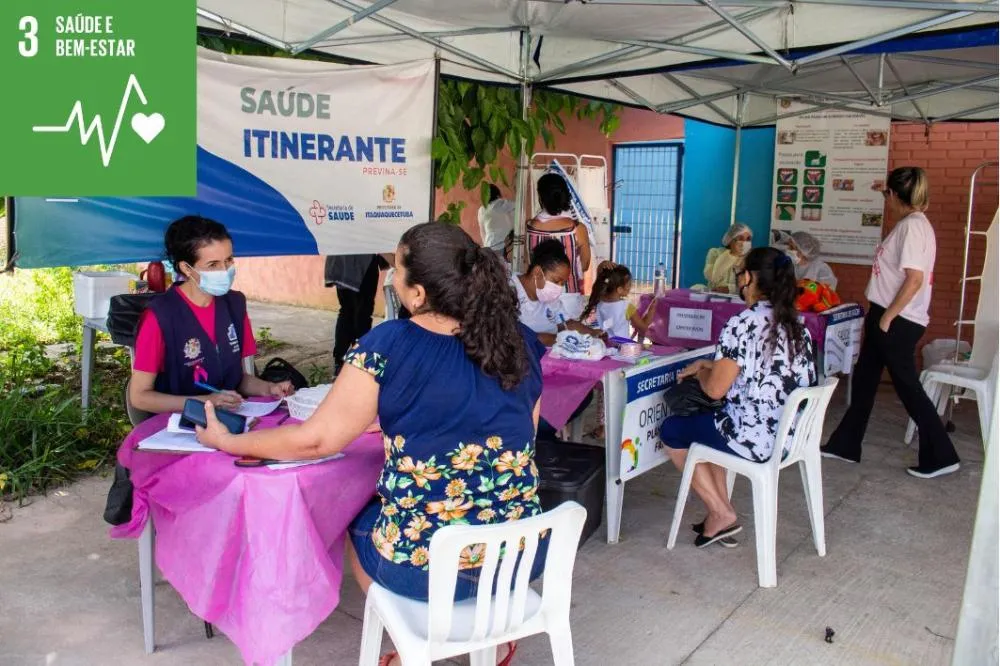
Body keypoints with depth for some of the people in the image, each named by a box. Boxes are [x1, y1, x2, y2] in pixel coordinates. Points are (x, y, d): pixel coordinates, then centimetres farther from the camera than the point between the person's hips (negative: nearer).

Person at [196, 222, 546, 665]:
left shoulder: (386, 346, -17)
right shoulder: (522, 342, -3)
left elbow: (316, 440, -9)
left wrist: (226, 441, 7)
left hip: (426, 566, -4)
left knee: (357, 523, 29)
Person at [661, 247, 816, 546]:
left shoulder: (743, 324, -19)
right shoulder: (796, 324, 7)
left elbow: (715, 389, -18)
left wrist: (699, 371, 3)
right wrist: (711, 365, 17)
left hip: (755, 439, -8)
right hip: (791, 433, 9)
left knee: (671, 430, 14)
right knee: (708, 421, 30)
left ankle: (722, 514, 14)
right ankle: (721, 516, 25)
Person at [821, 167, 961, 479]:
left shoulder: (912, 226, -16)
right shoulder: (912, 224, 13)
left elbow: (914, 280, -23)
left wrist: (887, 317, -18)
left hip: (897, 321, -10)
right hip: (888, 317, 10)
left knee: (907, 386, 0)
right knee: (863, 381, 14)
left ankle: (940, 457, 11)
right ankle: (845, 445, 24)